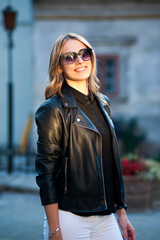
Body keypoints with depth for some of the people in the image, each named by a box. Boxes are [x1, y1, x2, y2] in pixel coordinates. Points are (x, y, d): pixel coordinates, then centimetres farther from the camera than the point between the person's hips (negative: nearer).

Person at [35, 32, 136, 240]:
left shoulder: (102, 104, 12)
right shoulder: (53, 110, -7)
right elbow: (46, 172, -10)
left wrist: (121, 213, 14)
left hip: (106, 218, 6)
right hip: (70, 219, -6)